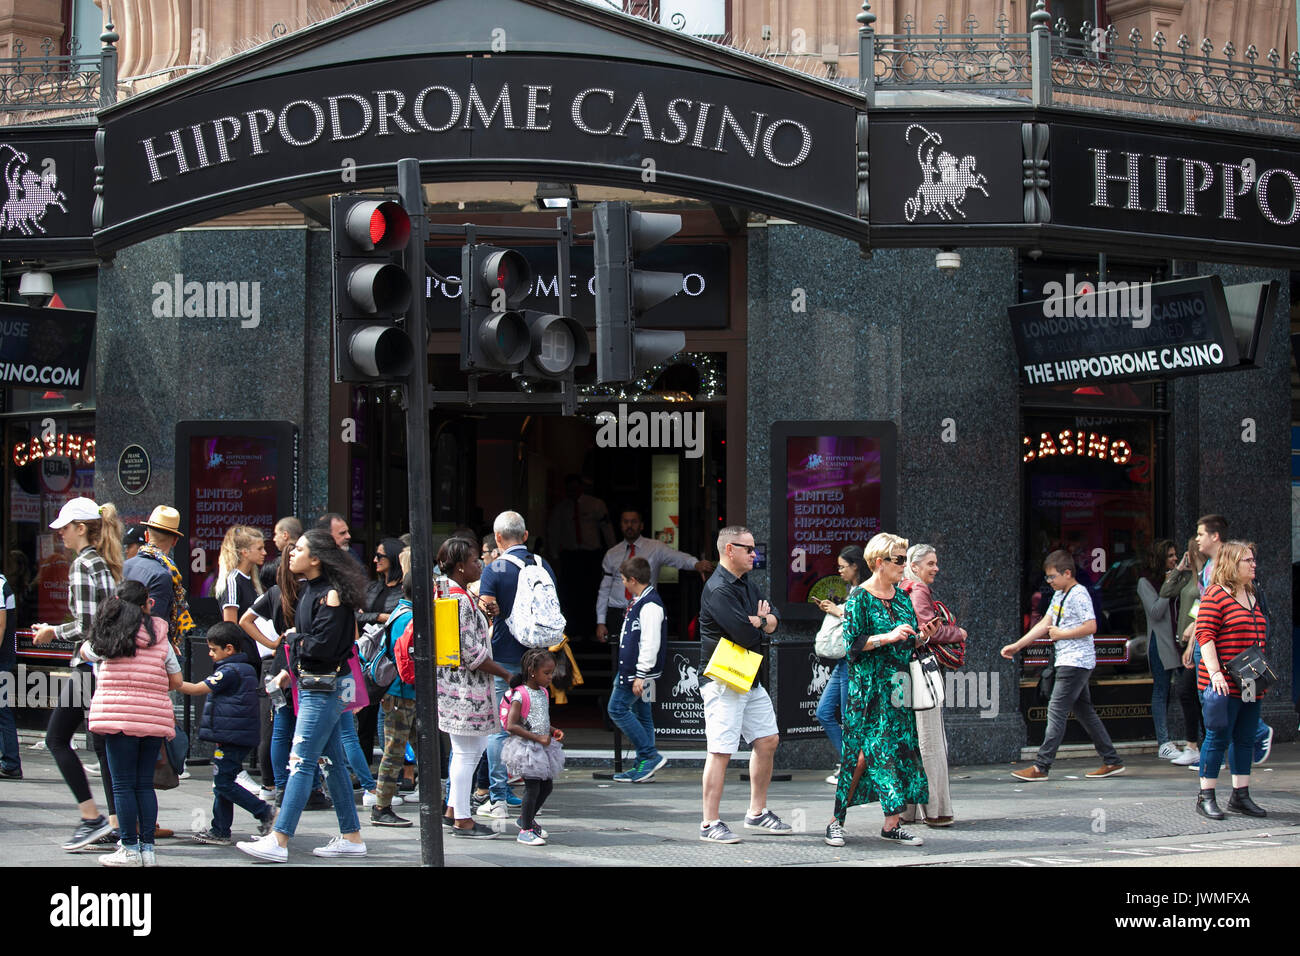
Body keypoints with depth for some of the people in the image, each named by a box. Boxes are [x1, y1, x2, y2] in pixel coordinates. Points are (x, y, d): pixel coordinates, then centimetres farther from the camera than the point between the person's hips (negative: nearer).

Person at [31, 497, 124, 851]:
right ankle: (116, 823, 7)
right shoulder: (108, 563, 13)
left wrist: (53, 632, -3)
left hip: (89, 663, -8)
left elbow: (86, 626, -19)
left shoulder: (82, 565, -14)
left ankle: (92, 817, -3)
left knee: (57, 739, 2)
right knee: (104, 743, 10)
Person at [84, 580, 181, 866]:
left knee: (123, 785, 1)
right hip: (154, 717, 2)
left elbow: (85, 652, 23)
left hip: (118, 714, -2)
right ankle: (148, 847, 9)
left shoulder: (108, 637, 3)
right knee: (145, 784, 10)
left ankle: (130, 848, 1)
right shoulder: (160, 638, 6)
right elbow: (176, 680, 9)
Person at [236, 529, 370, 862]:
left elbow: (322, 645, -21)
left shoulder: (331, 594, -15)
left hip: (326, 688, -10)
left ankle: (278, 841, -13)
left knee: (302, 761, -11)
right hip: (311, 684, 10)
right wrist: (292, 668, 5)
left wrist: (297, 643, -5)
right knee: (332, 762, 11)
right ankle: (352, 837, 16)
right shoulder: (310, 591, 13)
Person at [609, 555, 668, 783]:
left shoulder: (650, 605, -18)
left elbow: (650, 643, -23)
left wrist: (640, 675, -25)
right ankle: (643, 766, 13)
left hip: (639, 670, -11)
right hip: (630, 669, 11)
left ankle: (650, 756, -8)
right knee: (641, 713, 10)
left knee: (618, 709, -10)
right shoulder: (639, 602, 15)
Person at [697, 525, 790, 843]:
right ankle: (710, 824, -6)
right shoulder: (718, 589, -17)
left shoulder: (747, 584, 15)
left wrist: (758, 621, -12)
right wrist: (760, 621, -1)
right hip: (724, 681, -10)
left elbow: (774, 619, 11)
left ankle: (757, 813, 23)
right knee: (721, 751, -9)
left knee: (768, 741, 13)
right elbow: (745, 635, -24)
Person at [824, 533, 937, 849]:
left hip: (897, 686, 7)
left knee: (898, 749, 2)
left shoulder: (902, 596, 12)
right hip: (867, 687, -7)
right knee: (863, 752, -8)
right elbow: (852, 644, -14)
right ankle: (837, 820, 1)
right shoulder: (860, 598, -7)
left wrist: (922, 636, -2)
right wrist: (888, 637, -22)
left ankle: (892, 824, 6)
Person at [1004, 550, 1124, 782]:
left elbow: (1090, 627, -20)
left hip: (1076, 662, -10)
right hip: (1068, 662, 10)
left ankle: (1040, 767, -12)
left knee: (1056, 711, -11)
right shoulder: (1059, 596, 16)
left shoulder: (1079, 594, -13)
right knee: (1084, 712, 12)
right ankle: (1112, 761, 16)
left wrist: (1061, 634, -12)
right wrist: (1016, 646, 12)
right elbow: (1044, 625, 17)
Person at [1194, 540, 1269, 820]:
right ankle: (1206, 797, 1)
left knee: (1245, 739, 10)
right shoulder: (1216, 595, -9)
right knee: (1218, 738, -5)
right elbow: (1205, 635, -15)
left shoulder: (1251, 595, 16)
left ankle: (1240, 796, 17)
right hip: (1223, 683, -8)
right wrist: (1215, 673, -23)